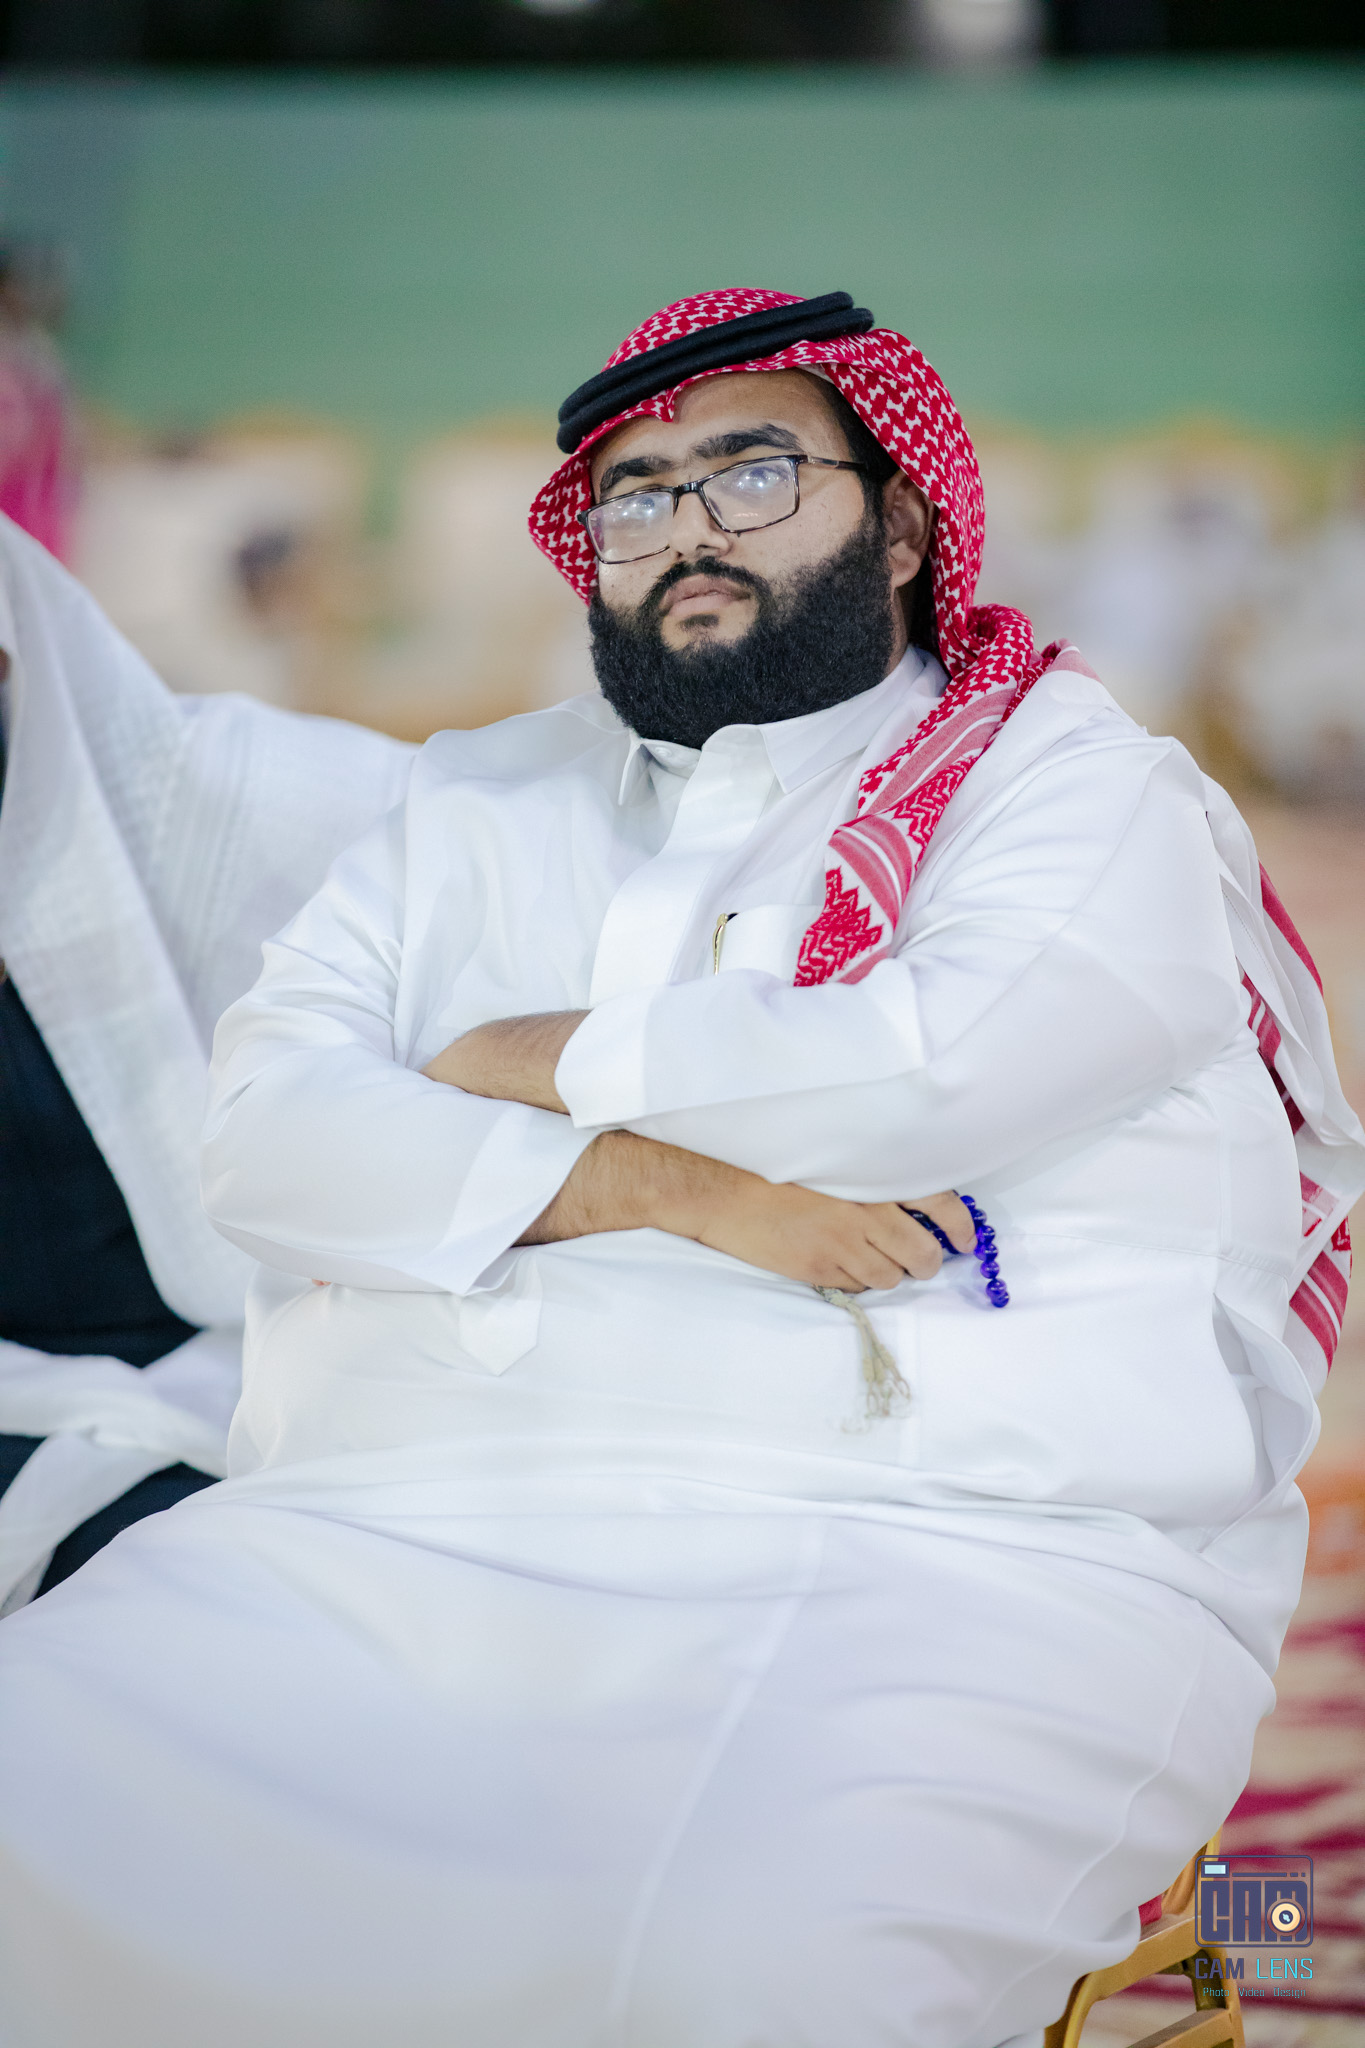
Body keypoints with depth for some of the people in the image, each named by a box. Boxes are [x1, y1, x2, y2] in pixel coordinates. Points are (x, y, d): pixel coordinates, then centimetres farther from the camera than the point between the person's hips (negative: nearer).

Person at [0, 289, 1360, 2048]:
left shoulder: (1086, 786, 10)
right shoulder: (475, 808, 23)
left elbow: (937, 1061, -11)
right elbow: (259, 1129, 8)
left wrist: (544, 1064, 5)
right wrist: (663, 1183, -7)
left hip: (925, 1538, -3)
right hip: (398, 1522, 4)